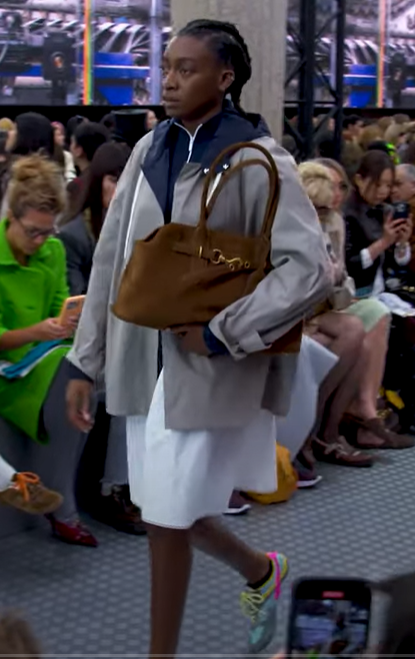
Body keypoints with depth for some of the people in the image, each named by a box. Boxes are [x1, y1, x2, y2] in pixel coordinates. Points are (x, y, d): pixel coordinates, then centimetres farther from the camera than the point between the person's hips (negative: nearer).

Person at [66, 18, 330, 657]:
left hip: (209, 368, -6)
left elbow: (309, 270, -18)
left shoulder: (257, 161, -11)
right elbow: (111, 259, 8)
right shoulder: (149, 151, 6)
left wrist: (222, 335, -19)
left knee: (167, 519, 0)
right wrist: (84, 363, 8)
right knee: (170, 510, 16)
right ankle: (260, 570, 45)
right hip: (144, 361, 6)